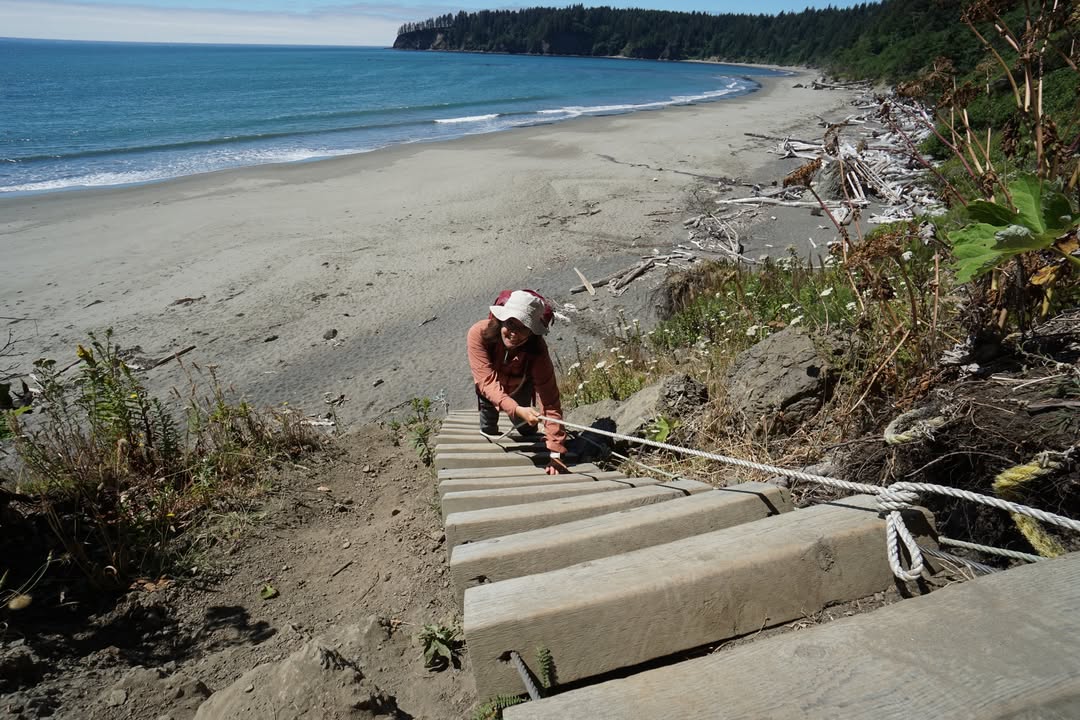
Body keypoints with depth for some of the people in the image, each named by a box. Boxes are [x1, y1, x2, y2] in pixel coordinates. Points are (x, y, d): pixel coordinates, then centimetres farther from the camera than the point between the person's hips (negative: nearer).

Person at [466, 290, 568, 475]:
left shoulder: (537, 349, -41)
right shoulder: (478, 334, -42)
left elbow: (550, 400, -41)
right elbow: (487, 381, -47)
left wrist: (555, 454, -44)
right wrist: (516, 409, -64)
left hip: (520, 385, 0)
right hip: (490, 390, 0)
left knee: (526, 426, -4)